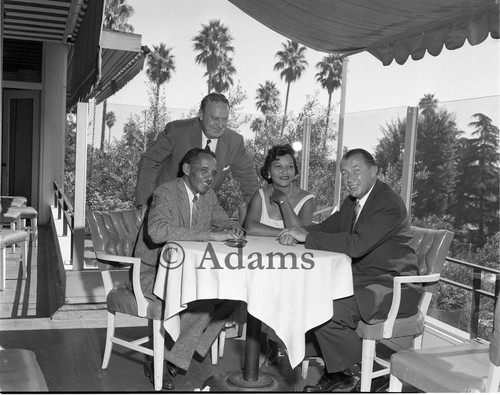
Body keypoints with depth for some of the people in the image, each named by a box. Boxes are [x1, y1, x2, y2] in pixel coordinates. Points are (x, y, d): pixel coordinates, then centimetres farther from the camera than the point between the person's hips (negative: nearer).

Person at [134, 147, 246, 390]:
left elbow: (224, 222, 19)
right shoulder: (166, 193, -18)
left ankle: (193, 348, -4)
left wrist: (234, 230, -8)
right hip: (154, 274, -7)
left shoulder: (208, 195, 6)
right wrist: (209, 235, -39)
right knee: (203, 302, -28)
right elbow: (157, 231, -36)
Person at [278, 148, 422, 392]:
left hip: (395, 288, -9)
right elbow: (326, 227, 14)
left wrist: (307, 236, -25)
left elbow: (357, 244, -30)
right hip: (362, 279, 9)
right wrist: (297, 233, -9)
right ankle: (337, 373, 4)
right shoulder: (352, 202, 12)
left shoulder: (389, 204, -18)